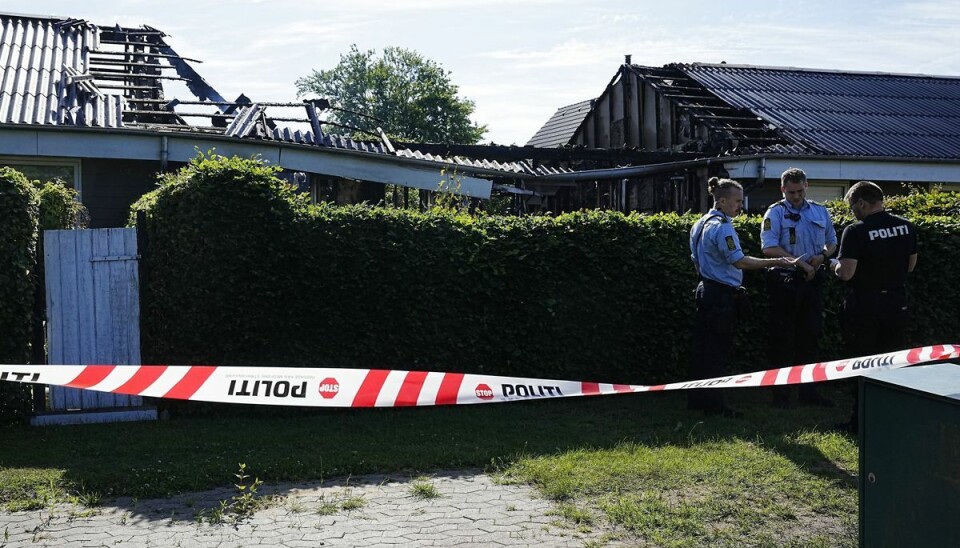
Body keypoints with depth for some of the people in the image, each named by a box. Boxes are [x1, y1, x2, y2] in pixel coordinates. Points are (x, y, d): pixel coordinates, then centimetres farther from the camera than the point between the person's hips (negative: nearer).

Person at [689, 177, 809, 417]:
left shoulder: (700, 224, 13)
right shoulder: (722, 227, -17)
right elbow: (740, 261, -25)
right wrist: (776, 262, -25)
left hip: (705, 289, 10)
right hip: (722, 295, -10)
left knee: (703, 347, 13)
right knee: (718, 350, -3)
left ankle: (697, 400, 19)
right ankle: (714, 404, 2)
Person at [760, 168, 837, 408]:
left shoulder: (820, 212, 12)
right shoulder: (775, 213, -4)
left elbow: (832, 242, 20)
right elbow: (769, 248, -15)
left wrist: (822, 256, -3)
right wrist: (798, 262, -21)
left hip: (812, 281, 5)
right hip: (784, 282, -5)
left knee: (811, 336, 10)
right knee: (782, 338, 0)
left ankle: (808, 390, 19)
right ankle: (781, 392, 7)